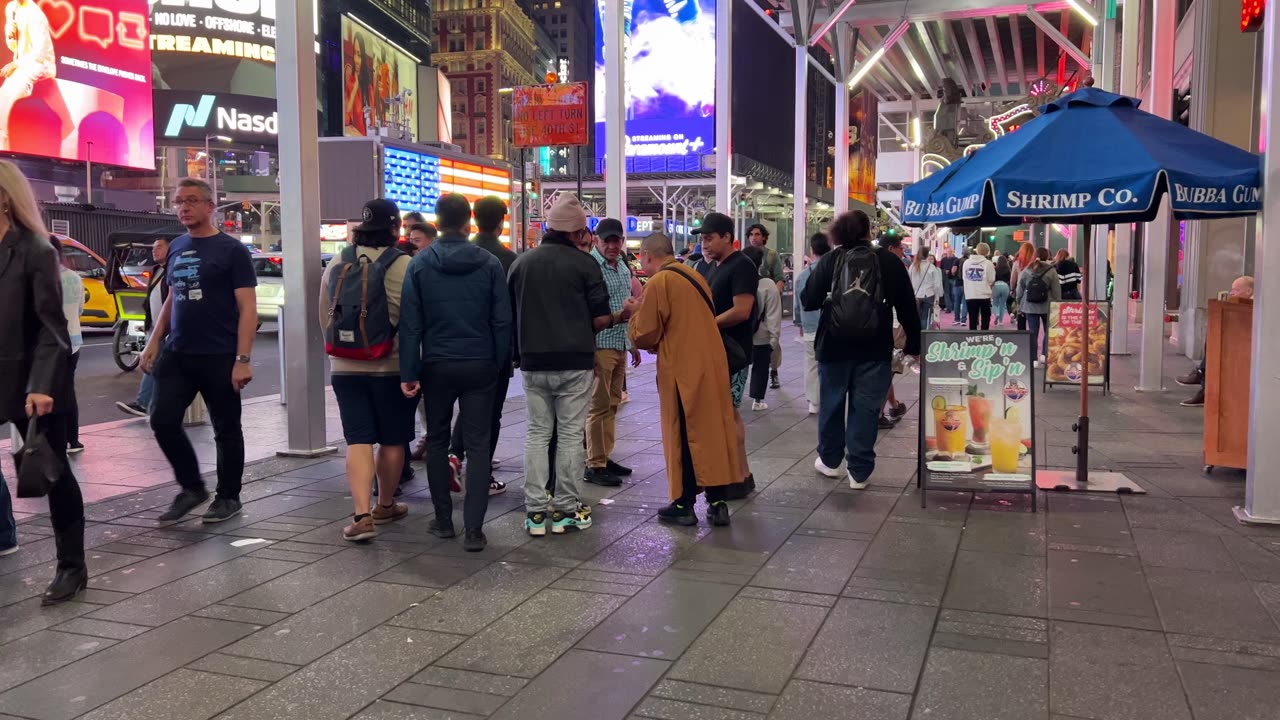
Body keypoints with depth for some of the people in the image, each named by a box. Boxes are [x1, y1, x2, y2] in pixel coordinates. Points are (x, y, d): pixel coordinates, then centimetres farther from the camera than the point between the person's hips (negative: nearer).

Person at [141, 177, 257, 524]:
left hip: (219, 357, -5)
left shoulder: (231, 249, -6)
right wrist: (154, 342, 11)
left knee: (226, 429, 5)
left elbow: (247, 307, -10)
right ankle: (191, 488, 19)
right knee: (162, 420, 0)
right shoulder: (175, 248, 11)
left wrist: (243, 359, -18)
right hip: (176, 353, 6)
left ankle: (228, 497, 20)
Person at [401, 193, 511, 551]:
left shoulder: (420, 264, -3)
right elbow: (502, 320, -4)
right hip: (479, 365, -1)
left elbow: (410, 323, -4)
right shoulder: (490, 263, -4)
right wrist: (501, 364, 5)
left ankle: (443, 520, 21)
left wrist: (408, 372, -2)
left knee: (437, 440, 16)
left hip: (436, 366, 1)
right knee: (477, 444, 2)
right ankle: (473, 528, -3)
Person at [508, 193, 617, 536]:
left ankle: (535, 510, 8)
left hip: (533, 363, 4)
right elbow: (598, 318, -6)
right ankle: (566, 509, 9)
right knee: (570, 434, 5)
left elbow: (509, 314, 13)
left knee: (537, 433, 9)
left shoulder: (521, 262, 6)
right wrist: (619, 317, 14)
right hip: (575, 363, -3)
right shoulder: (584, 263, -7)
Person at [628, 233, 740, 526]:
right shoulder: (694, 275, 13)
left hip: (683, 370, -7)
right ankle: (717, 503, 13)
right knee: (713, 431, 10)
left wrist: (637, 313, 8)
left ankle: (684, 505, 10)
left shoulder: (659, 283, -11)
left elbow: (644, 336, -10)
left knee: (683, 437, 3)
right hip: (712, 364, 7)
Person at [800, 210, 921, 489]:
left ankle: (830, 461, 29)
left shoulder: (829, 260, -4)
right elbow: (907, 308, 0)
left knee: (831, 403, 16)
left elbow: (809, 302, -5)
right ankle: (859, 471, 8)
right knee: (865, 408, 5)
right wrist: (913, 343, 9)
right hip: (875, 349, 0)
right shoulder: (890, 262, -2)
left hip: (835, 346, 0)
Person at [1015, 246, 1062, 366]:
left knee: (1033, 333, 4)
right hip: (1047, 306, -2)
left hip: (1030, 306, 2)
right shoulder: (1051, 271, -7)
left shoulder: (1026, 271, 2)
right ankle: (1045, 354, 6)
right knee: (1048, 331, 13)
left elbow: (1020, 290, 6)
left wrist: (1020, 306, 15)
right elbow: (1056, 291, -6)